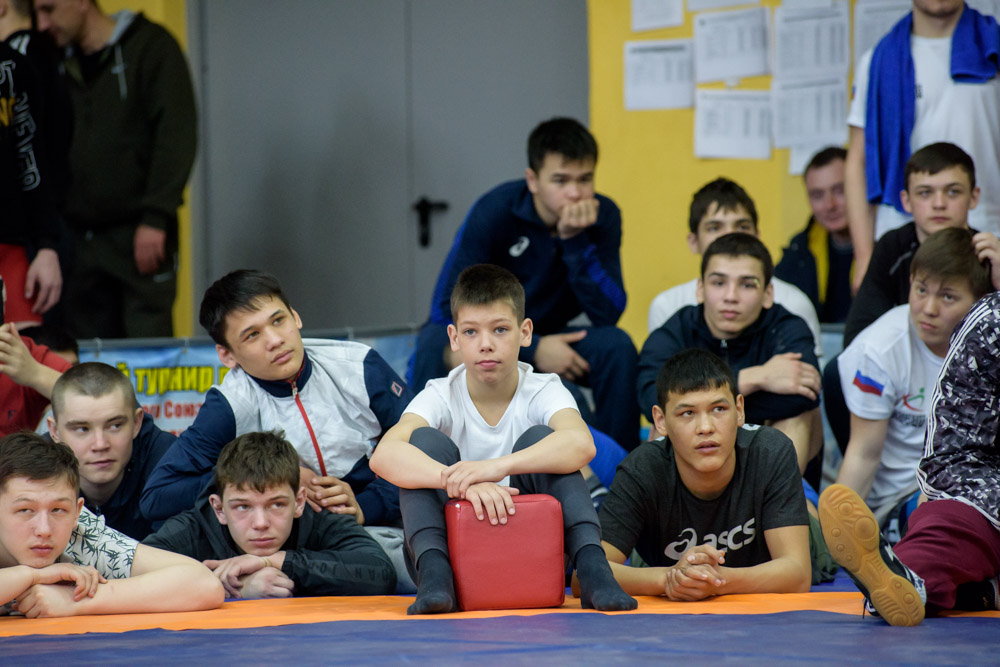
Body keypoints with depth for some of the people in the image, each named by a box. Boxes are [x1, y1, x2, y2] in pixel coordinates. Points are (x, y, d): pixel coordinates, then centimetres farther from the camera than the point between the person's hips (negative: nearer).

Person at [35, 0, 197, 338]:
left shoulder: (150, 47, -2)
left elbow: (176, 135, -9)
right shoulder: (61, 64, 14)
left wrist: (155, 217, -16)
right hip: (80, 239, 6)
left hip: (140, 234, -5)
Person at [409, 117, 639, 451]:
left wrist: (575, 240, -32)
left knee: (617, 345, -26)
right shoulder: (494, 211, -21)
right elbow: (448, 307, -21)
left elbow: (608, 314, -21)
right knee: (436, 345, -36)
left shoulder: (603, 217, -13)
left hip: (546, 339, 3)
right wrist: (533, 348, -27)